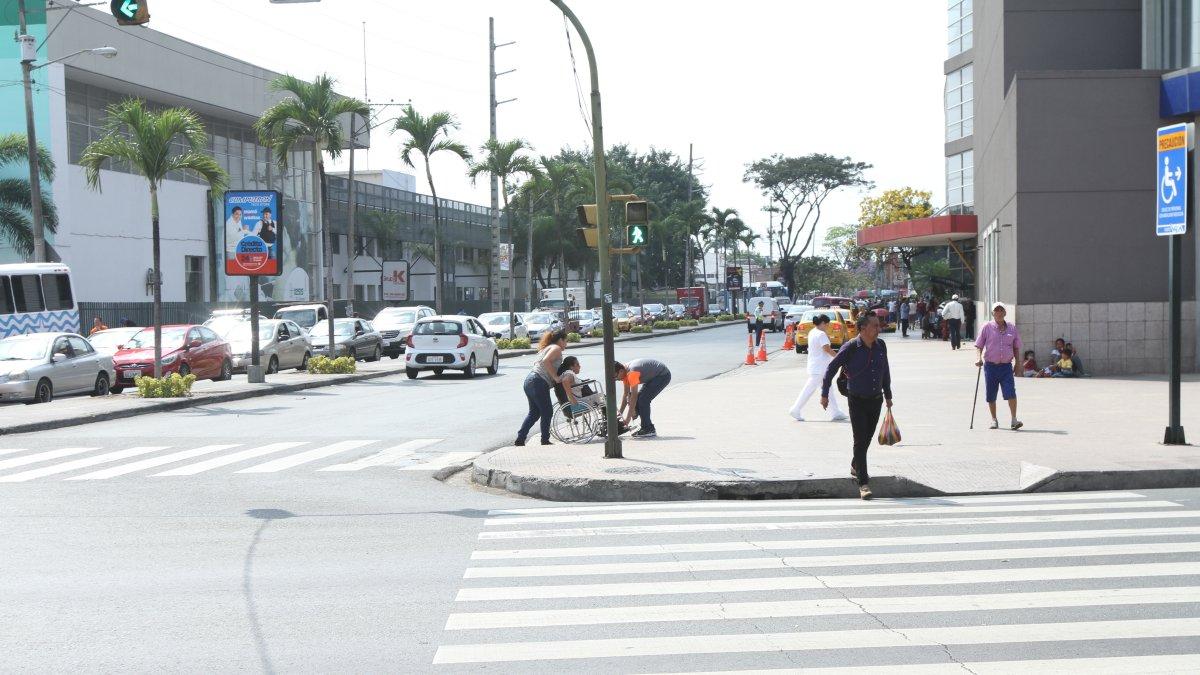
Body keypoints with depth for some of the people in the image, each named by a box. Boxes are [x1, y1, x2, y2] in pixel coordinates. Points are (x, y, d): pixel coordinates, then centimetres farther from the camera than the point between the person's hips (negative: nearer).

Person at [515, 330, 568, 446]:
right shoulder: (556, 348, -2)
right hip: (539, 382, -10)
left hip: (529, 380, 10)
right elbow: (546, 361, -19)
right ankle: (545, 441, 4)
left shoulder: (546, 348, 27)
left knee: (534, 413, 13)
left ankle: (520, 439, 8)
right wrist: (555, 377, -15)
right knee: (547, 412, 0)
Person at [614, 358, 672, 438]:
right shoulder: (625, 372, 0)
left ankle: (649, 430, -11)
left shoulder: (632, 373, -29)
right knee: (639, 398, 2)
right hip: (654, 376, 10)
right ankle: (649, 428, 9)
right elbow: (626, 394, 7)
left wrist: (628, 418, -24)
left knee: (643, 399, -18)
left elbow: (634, 396, -27)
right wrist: (620, 412, 3)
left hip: (663, 375, -10)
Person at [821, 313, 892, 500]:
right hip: (857, 401, -5)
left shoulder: (880, 346, 2)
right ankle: (863, 483, -7)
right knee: (860, 441, -8)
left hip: (876, 400, 5)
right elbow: (831, 368, -7)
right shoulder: (851, 348, -14)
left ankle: (855, 467, 43)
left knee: (867, 438, 18)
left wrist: (888, 395, 21)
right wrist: (824, 394, -7)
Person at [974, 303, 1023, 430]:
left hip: (1006, 366, 1)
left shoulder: (1012, 327, 7)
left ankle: (1014, 420, -8)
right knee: (991, 396, 6)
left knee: (1011, 393, -12)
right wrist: (979, 358, -14)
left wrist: (1018, 363, 11)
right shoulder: (987, 327, 0)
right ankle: (994, 420, 20)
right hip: (991, 366, 0)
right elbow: (979, 345, 2)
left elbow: (1016, 347, 15)